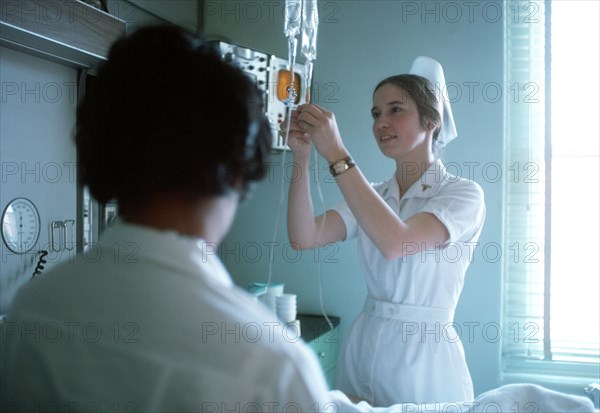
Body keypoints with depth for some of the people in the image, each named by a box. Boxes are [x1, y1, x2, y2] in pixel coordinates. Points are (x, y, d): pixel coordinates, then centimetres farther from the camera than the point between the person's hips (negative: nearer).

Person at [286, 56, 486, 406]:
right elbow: (305, 237, -8)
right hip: (362, 350, 5)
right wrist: (302, 158, -19)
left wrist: (336, 154, -28)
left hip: (424, 358, -5)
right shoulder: (371, 197, 7)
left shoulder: (464, 194, -9)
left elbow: (395, 243, -28)